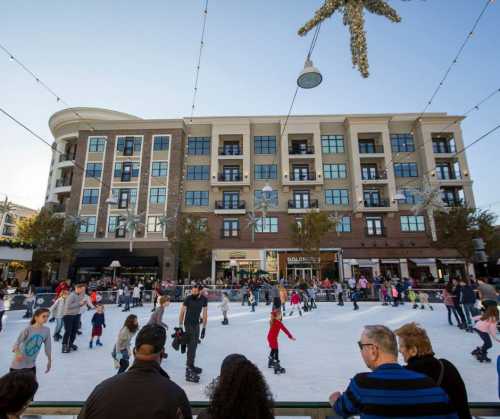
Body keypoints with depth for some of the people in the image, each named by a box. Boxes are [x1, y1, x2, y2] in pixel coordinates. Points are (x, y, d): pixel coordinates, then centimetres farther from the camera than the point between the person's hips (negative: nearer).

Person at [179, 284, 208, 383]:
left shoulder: (204, 299, -8)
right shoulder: (188, 298, -21)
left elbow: (205, 314, 1)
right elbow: (182, 312, -13)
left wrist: (204, 328, 2)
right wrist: (180, 326, -13)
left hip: (196, 324, 5)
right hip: (188, 324, -5)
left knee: (194, 345, 17)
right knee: (191, 346, -10)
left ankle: (190, 365, 34)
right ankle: (189, 371, -6)